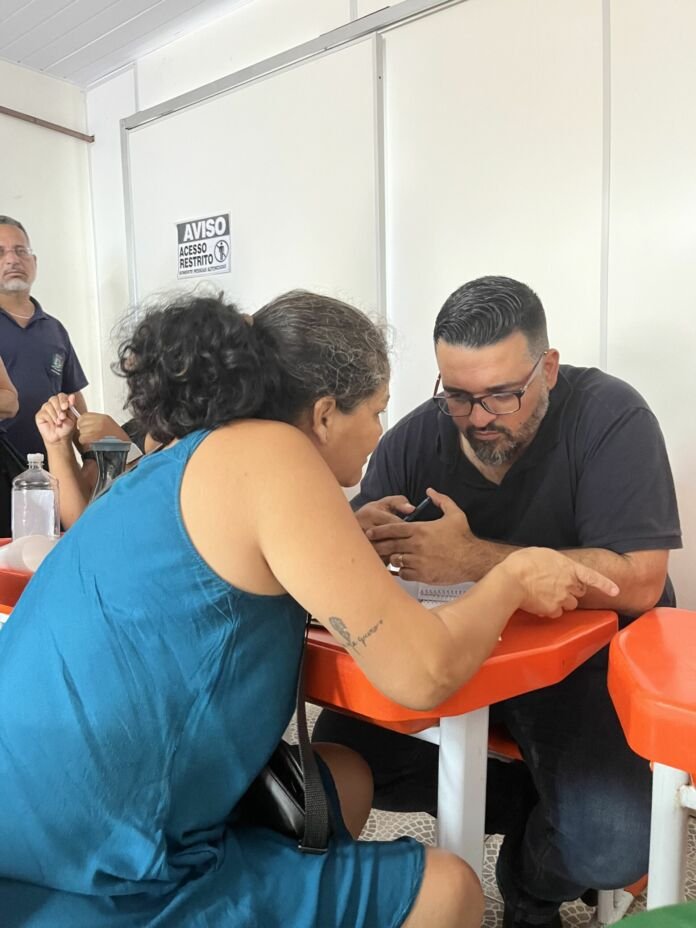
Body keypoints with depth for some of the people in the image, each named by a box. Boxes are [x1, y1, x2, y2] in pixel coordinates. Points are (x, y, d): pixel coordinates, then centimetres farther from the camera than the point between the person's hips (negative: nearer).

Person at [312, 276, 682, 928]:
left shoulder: (609, 417, -17)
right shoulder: (415, 438, -7)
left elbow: (637, 582, -26)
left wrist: (472, 558, -32)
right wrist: (359, 537, -27)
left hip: (587, 657, -3)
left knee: (610, 848, -24)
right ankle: (532, 805, 10)